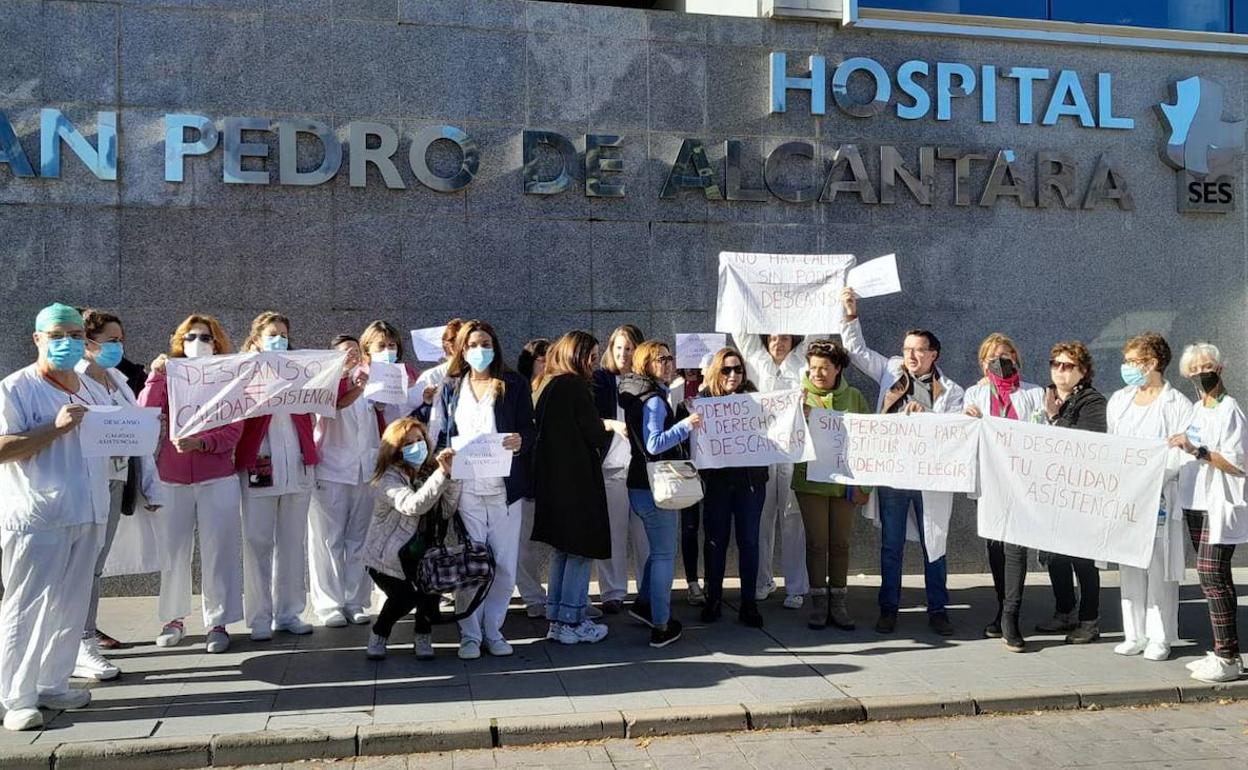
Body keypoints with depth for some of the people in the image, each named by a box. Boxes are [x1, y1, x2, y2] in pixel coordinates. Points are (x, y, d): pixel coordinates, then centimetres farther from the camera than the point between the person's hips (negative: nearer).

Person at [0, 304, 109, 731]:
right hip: (36, 518, -7)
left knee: (71, 607, 12)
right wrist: (55, 428, -22)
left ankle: (53, 685, 23)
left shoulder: (90, 389, 16)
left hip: (86, 516, 7)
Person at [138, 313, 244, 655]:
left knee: (218, 552, 1)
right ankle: (173, 618, 23)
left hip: (218, 479, -1)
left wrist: (199, 443, -18)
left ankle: (217, 623, 10)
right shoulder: (169, 377, 7)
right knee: (172, 553, 7)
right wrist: (156, 377, -16)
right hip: (171, 480, 1)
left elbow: (233, 431, -4)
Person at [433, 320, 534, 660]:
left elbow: (529, 431, 5)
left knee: (504, 566, 3)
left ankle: (493, 630, 17)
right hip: (464, 489, 0)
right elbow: (439, 435, 11)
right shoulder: (451, 388, 12)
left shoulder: (514, 385, 8)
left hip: (504, 488, 0)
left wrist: (520, 441, -17)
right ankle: (470, 634, 12)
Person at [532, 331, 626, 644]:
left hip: (551, 477, 9)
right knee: (583, 548, -1)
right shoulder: (575, 387, -14)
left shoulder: (548, 386, 13)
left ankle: (557, 618, 18)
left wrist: (602, 424, 19)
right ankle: (570, 622, 1)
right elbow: (593, 434, -12)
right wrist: (611, 425, 8)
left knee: (563, 548, 14)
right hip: (576, 479, -9)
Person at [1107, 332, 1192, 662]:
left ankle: (1159, 638, 11)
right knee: (1129, 567, 9)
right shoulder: (1119, 400, 12)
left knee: (1159, 568, 0)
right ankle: (1134, 635, 18)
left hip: (1160, 497, -5)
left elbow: (1182, 455, -11)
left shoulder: (1177, 404, -5)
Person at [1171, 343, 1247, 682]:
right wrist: (1182, 447, 10)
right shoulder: (1197, 409, 16)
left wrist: (1197, 450, -22)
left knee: (1212, 575, -12)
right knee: (1214, 577, 10)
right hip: (1197, 504, 8)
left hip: (1220, 505, -8)